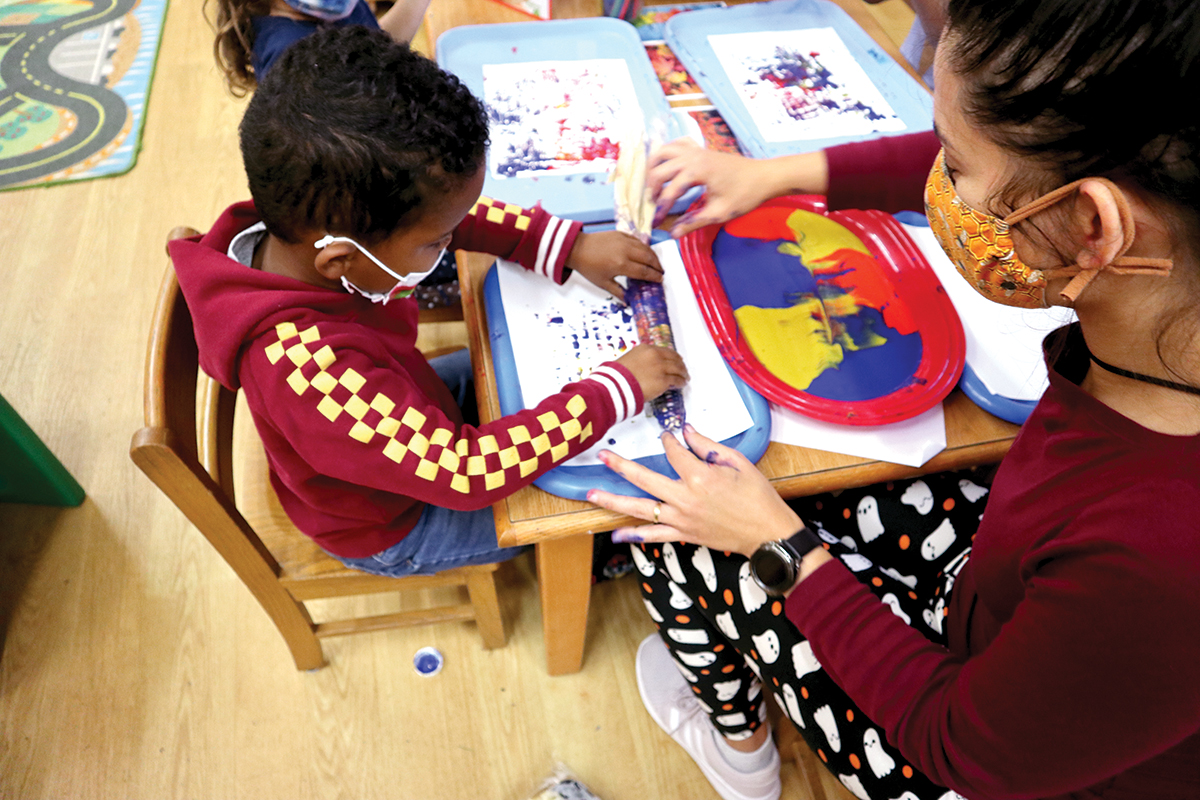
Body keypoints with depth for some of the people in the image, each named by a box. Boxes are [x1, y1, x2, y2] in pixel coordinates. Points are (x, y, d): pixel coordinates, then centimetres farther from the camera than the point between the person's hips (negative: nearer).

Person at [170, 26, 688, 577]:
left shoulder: (320, 216, -25)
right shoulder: (311, 373, -47)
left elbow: (463, 215, -8)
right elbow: (467, 473, -41)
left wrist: (569, 248, -17)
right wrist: (619, 388, -36)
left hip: (407, 411, 7)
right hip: (388, 528, -6)